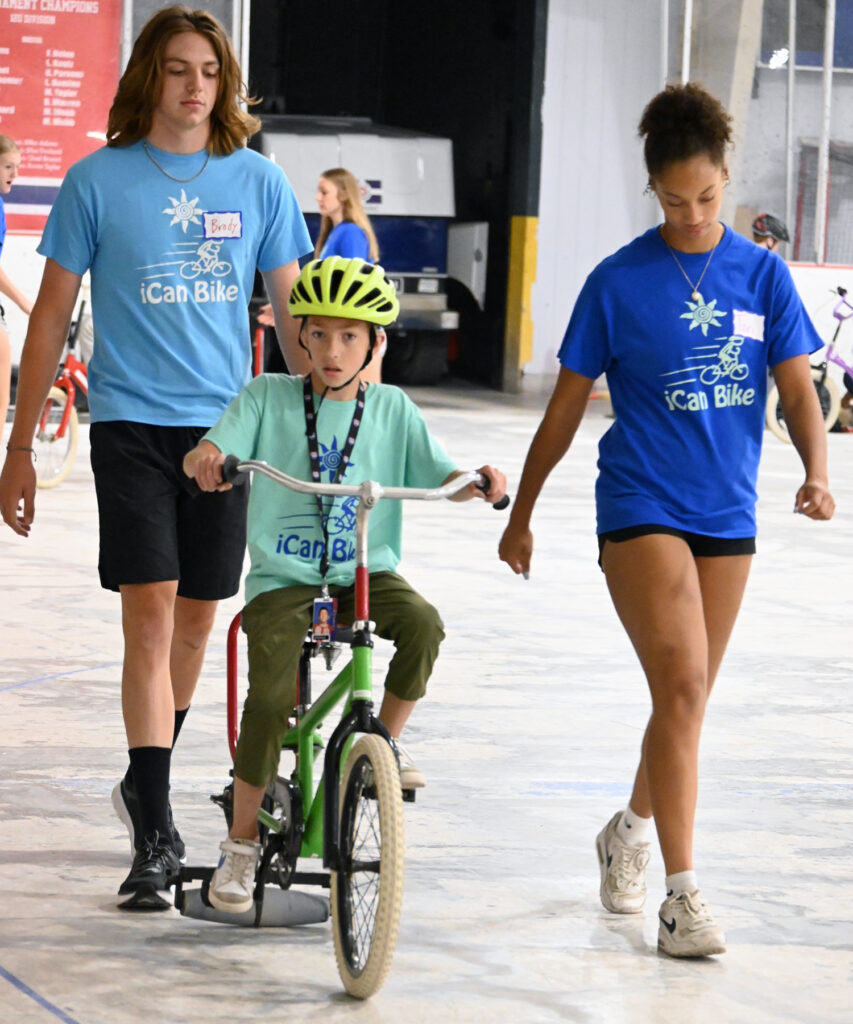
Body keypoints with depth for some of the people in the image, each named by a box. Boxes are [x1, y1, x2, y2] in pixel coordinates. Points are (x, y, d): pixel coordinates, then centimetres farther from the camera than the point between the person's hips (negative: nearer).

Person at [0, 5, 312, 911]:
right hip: (131, 422, -3)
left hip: (224, 424, 3)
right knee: (149, 616, -12)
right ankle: (154, 835, -12)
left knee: (195, 624, 10)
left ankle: (147, 783, 31)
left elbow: (293, 311, 11)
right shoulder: (99, 181, 0)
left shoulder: (258, 182, 5)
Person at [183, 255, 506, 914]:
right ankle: (242, 842, -7)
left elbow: (439, 477, 3)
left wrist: (479, 482, -19)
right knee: (272, 694, -22)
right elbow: (208, 453, -9)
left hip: (366, 570, 2)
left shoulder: (392, 409, 8)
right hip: (282, 579, -2)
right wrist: (206, 458, -34)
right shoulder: (269, 398, 2)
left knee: (422, 623, -30)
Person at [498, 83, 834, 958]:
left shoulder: (763, 274, 4)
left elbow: (797, 389, 2)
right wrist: (520, 515, 7)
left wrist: (816, 471, -18)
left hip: (727, 515, 4)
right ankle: (681, 895, -18)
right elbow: (566, 405, 3)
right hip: (641, 507, -4)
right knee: (683, 686, -17)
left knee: (687, 697, 14)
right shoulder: (619, 281, -4)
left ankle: (631, 832, 39)